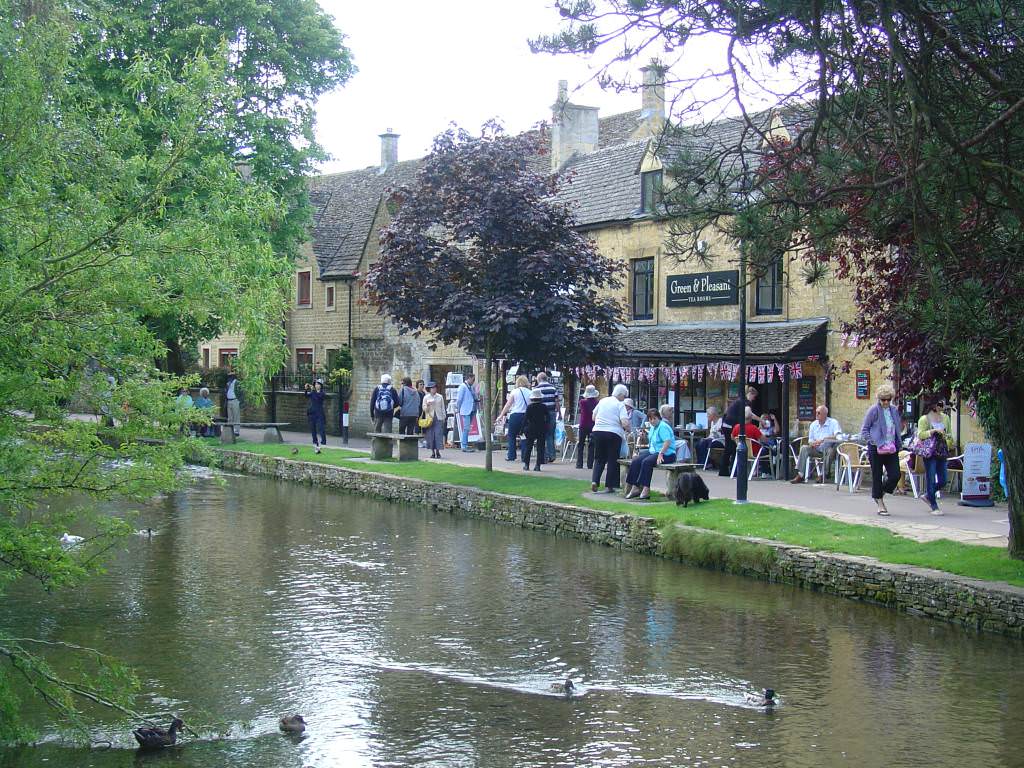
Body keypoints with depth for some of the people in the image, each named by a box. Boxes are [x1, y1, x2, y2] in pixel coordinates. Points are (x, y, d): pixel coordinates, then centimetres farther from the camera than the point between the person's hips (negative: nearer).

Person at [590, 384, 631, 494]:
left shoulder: (602, 401, 10)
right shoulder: (620, 405, -5)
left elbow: (594, 417, 16)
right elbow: (625, 423, -15)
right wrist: (627, 428, 5)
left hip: (598, 431, 4)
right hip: (613, 434, -4)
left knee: (599, 459, 13)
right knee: (612, 460, 6)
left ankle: (594, 481, -4)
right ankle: (609, 486, 7)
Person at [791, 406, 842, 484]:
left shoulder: (833, 423, -5)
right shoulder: (813, 424, 11)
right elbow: (810, 440, 13)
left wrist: (823, 439, -29)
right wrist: (812, 443, -13)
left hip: (830, 449, -5)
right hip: (817, 450, 5)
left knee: (829, 450, -37)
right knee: (804, 448, -19)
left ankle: (823, 475, -29)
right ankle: (800, 475, -24)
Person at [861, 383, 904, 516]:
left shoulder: (894, 410, 9)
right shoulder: (873, 410, -7)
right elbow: (864, 430, -5)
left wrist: (896, 444, 7)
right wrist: (873, 443, -14)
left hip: (891, 449, 5)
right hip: (876, 449, -5)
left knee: (895, 475, -3)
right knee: (877, 476, 3)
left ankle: (881, 493, 22)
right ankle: (880, 504, 15)